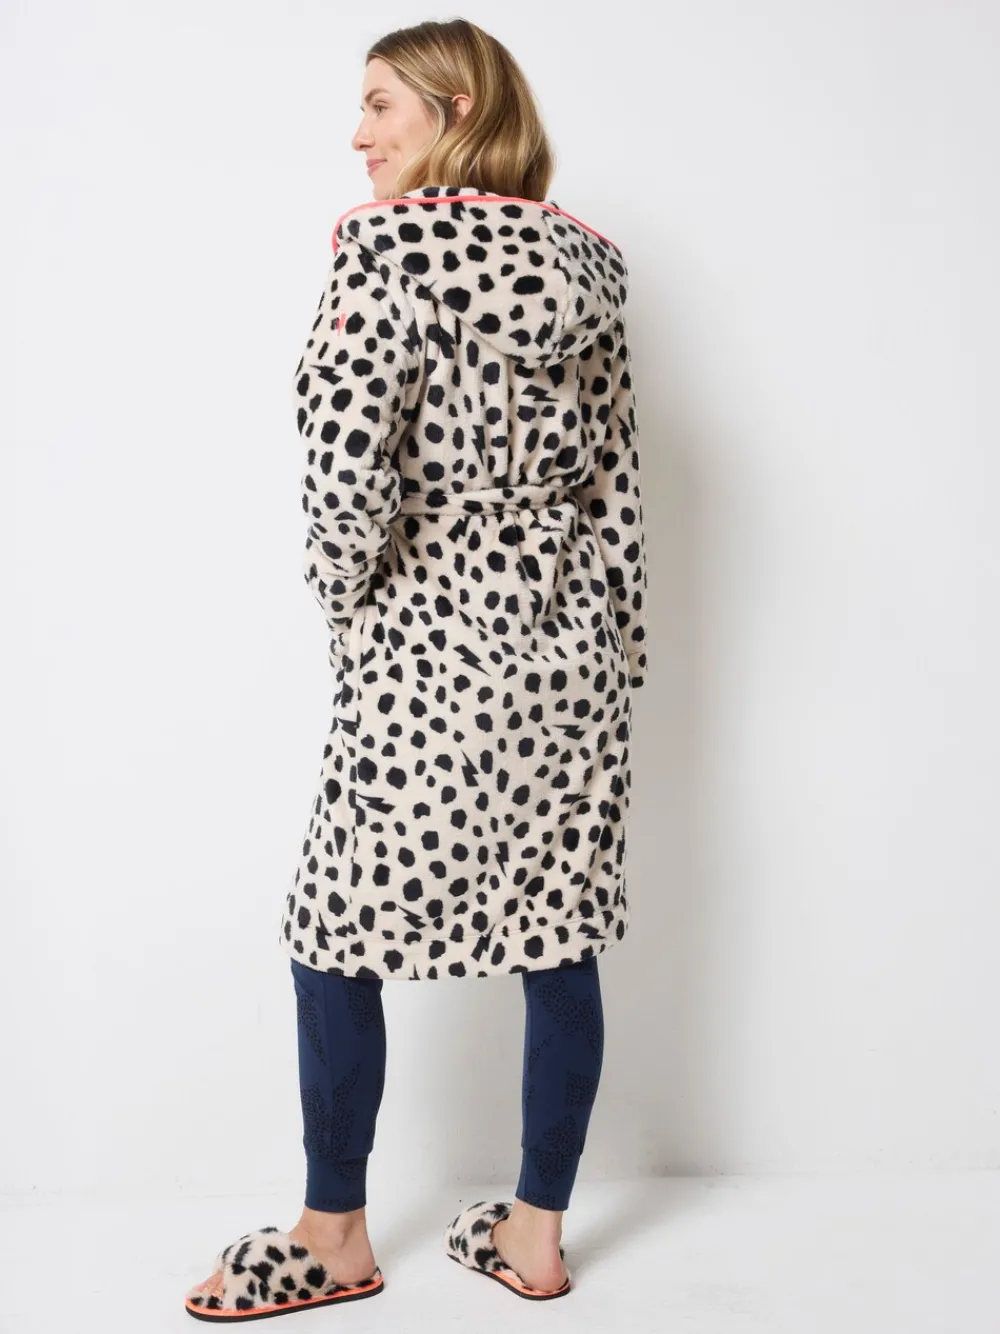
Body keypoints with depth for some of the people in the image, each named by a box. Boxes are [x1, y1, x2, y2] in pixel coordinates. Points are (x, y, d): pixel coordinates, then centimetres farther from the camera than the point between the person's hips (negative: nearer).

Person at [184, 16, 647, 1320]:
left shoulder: (387, 244, -10)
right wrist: (615, 651, 16)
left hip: (430, 650, -7)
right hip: (574, 641, 7)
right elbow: (617, 473, 10)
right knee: (563, 940, 11)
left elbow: (347, 463, -19)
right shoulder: (584, 257, 8)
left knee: (337, 934, 9)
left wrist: (350, 601, -1)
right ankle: (536, 1231, 27)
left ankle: (332, 1240, 24)